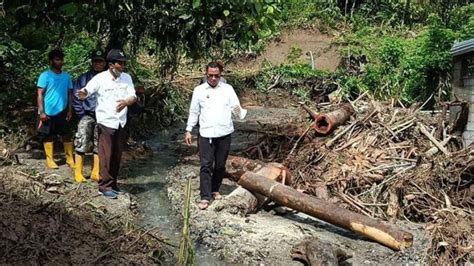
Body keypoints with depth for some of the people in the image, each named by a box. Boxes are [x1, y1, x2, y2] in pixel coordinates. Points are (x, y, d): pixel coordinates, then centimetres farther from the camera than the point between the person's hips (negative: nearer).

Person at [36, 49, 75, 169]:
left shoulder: (66, 76, 6)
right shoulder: (45, 75, -6)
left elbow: (70, 93, 10)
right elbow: (40, 94, -8)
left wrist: (70, 110, 4)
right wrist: (41, 112, -14)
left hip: (62, 111, 3)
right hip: (49, 112, -3)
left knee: (67, 135, 3)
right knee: (48, 136, 6)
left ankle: (70, 159, 10)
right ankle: (50, 159, 14)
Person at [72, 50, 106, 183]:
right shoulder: (83, 78, 3)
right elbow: (76, 98, 5)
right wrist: (81, 114, -2)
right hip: (87, 116, -1)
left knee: (99, 146, 6)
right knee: (81, 144, -8)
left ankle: (95, 173, 16)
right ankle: (78, 173, 0)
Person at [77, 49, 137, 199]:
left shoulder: (127, 78, 2)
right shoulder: (100, 78, -11)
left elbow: (133, 97, -6)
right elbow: (86, 91, -18)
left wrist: (126, 102, -29)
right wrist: (83, 93, -43)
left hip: (121, 122, 5)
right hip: (106, 122, -5)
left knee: (117, 155, 11)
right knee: (106, 156, -2)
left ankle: (113, 183, 23)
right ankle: (105, 186, 7)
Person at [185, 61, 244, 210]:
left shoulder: (228, 89, 4)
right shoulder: (199, 90, 4)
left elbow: (236, 107, -2)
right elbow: (194, 112, 9)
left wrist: (237, 110, -26)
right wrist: (188, 130, 4)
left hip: (224, 133, 1)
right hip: (205, 134, -1)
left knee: (220, 165, 11)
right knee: (206, 165, -5)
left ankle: (215, 189, 29)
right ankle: (205, 197, -3)